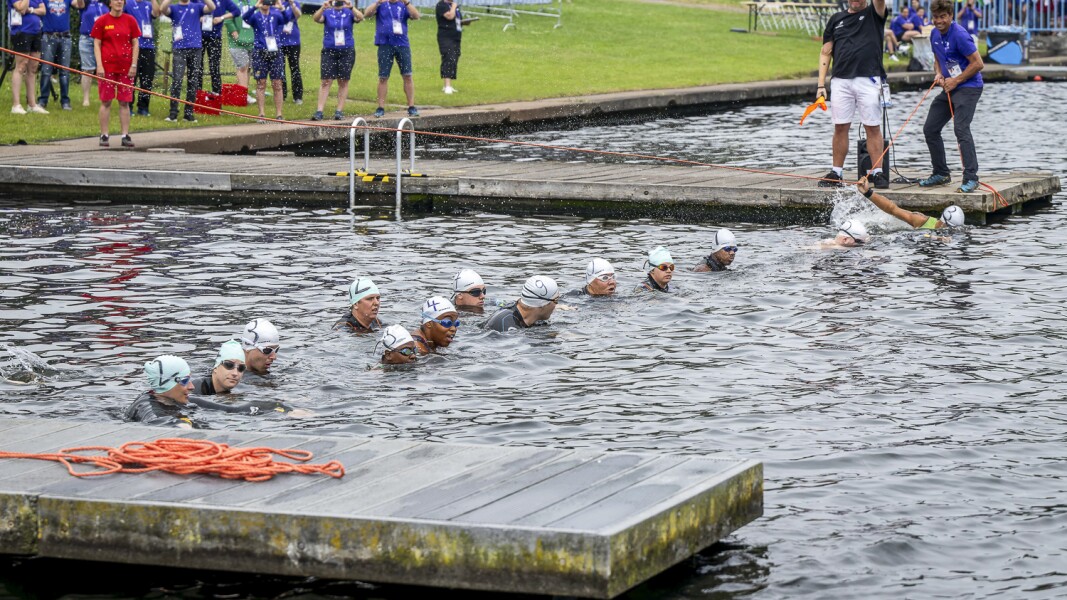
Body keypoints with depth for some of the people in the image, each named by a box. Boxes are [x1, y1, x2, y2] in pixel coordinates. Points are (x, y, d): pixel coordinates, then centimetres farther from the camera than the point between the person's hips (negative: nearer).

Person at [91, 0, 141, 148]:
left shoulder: (130, 20, 6)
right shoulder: (102, 21, 1)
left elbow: (135, 43, 7)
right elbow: (96, 44, 0)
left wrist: (134, 65, -1)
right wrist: (99, 65, -9)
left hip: (125, 67, 2)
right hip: (107, 67, -2)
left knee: (125, 102, 2)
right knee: (106, 101, 0)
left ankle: (126, 136, 4)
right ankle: (104, 135, 3)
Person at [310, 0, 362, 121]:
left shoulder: (349, 12, 2)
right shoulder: (327, 12, 2)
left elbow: (360, 18, -17)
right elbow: (316, 19, -16)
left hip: (346, 52, 1)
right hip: (329, 51, -1)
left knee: (343, 82, 4)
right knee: (326, 82, -5)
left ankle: (339, 111, 9)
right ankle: (319, 111, -7)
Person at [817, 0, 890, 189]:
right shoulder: (836, 20, 16)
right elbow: (825, 53, 14)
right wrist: (821, 85, 7)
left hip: (868, 80, -3)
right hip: (840, 80, 3)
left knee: (873, 127, -2)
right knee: (840, 127, 4)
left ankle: (877, 173, 2)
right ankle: (836, 173, 10)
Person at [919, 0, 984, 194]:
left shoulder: (959, 35, -18)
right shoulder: (935, 35, 8)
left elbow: (978, 64, -18)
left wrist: (956, 81, -15)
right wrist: (938, 74, 2)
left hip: (968, 87, -9)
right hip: (949, 88, 9)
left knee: (961, 129, -22)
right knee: (930, 129, 9)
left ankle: (971, 178, -22)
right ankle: (941, 174, 22)